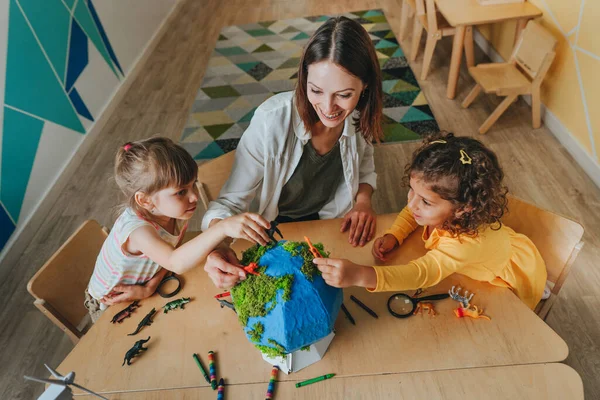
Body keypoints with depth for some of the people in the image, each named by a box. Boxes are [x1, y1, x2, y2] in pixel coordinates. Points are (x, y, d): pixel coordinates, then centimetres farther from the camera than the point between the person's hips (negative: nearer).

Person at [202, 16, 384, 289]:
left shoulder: (361, 117, -15)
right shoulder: (271, 121, -29)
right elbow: (231, 201, -23)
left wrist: (363, 200, -15)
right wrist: (216, 246, -43)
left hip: (331, 225, 3)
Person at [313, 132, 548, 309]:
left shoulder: (468, 243, -49)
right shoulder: (444, 207, -28)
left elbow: (423, 273, -60)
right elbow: (411, 212, -7)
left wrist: (360, 275, -73)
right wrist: (393, 236, -27)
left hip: (516, 280, -5)